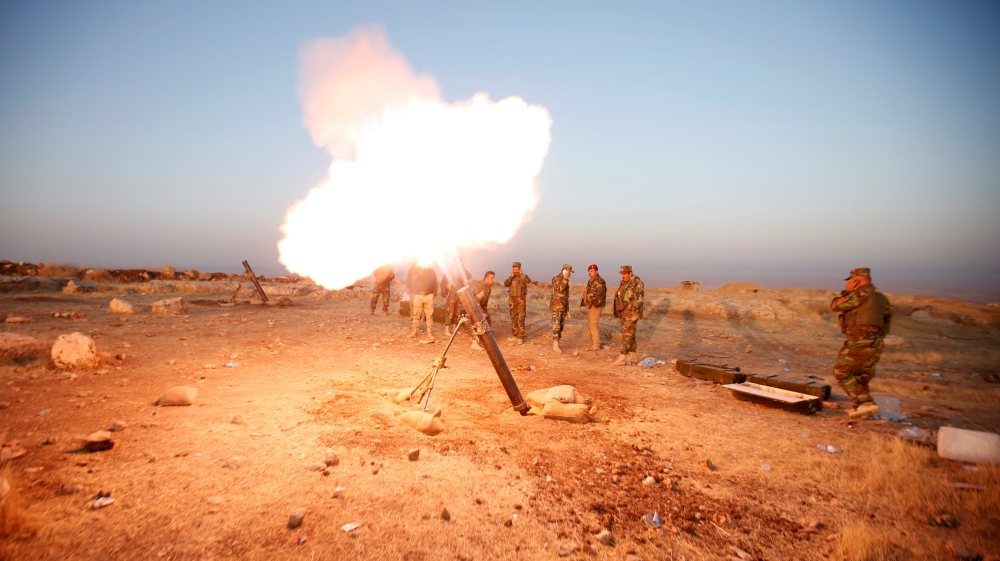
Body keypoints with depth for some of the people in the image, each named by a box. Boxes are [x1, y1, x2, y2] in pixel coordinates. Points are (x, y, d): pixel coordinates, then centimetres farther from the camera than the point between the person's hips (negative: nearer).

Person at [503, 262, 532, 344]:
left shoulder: (524, 277, 0)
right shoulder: (511, 278, 11)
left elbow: (528, 281, -24)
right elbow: (505, 284, -7)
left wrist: (521, 275, -16)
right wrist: (511, 276, -11)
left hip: (521, 300, -5)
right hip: (513, 300, 5)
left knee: (521, 318, -9)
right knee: (513, 318, 9)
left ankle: (520, 337, -8)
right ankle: (515, 335, 19)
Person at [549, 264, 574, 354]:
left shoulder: (565, 280, 15)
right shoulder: (556, 279, -12)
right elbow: (559, 288, -30)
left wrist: (567, 307, 21)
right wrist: (565, 279, -24)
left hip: (563, 306, 9)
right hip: (557, 306, -9)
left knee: (561, 325, 10)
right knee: (556, 325, -9)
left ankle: (555, 344, 16)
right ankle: (555, 346, -8)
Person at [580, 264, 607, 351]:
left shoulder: (599, 281, -14)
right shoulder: (591, 281, 18)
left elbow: (600, 294, -24)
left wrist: (595, 303, -27)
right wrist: (585, 302, 21)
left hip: (596, 307, -10)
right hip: (590, 306, 10)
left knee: (592, 325, -11)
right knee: (590, 326, 14)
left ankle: (596, 345, -6)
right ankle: (593, 343, 21)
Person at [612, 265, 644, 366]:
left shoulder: (637, 283, -13)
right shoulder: (623, 283, 14)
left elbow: (639, 300, -18)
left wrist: (636, 315, -22)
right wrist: (619, 313, 20)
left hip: (631, 313, -9)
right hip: (624, 313, 9)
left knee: (627, 335, -11)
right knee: (630, 335, 12)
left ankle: (623, 357, -11)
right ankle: (633, 357, 19)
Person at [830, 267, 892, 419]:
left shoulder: (861, 294, -11)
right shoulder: (881, 297, 18)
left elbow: (835, 306, -8)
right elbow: (887, 321, 22)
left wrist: (846, 291, 5)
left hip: (860, 341, -9)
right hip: (876, 343, 9)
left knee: (841, 372, -3)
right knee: (862, 376, 18)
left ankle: (865, 403, -13)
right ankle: (861, 407, 17)